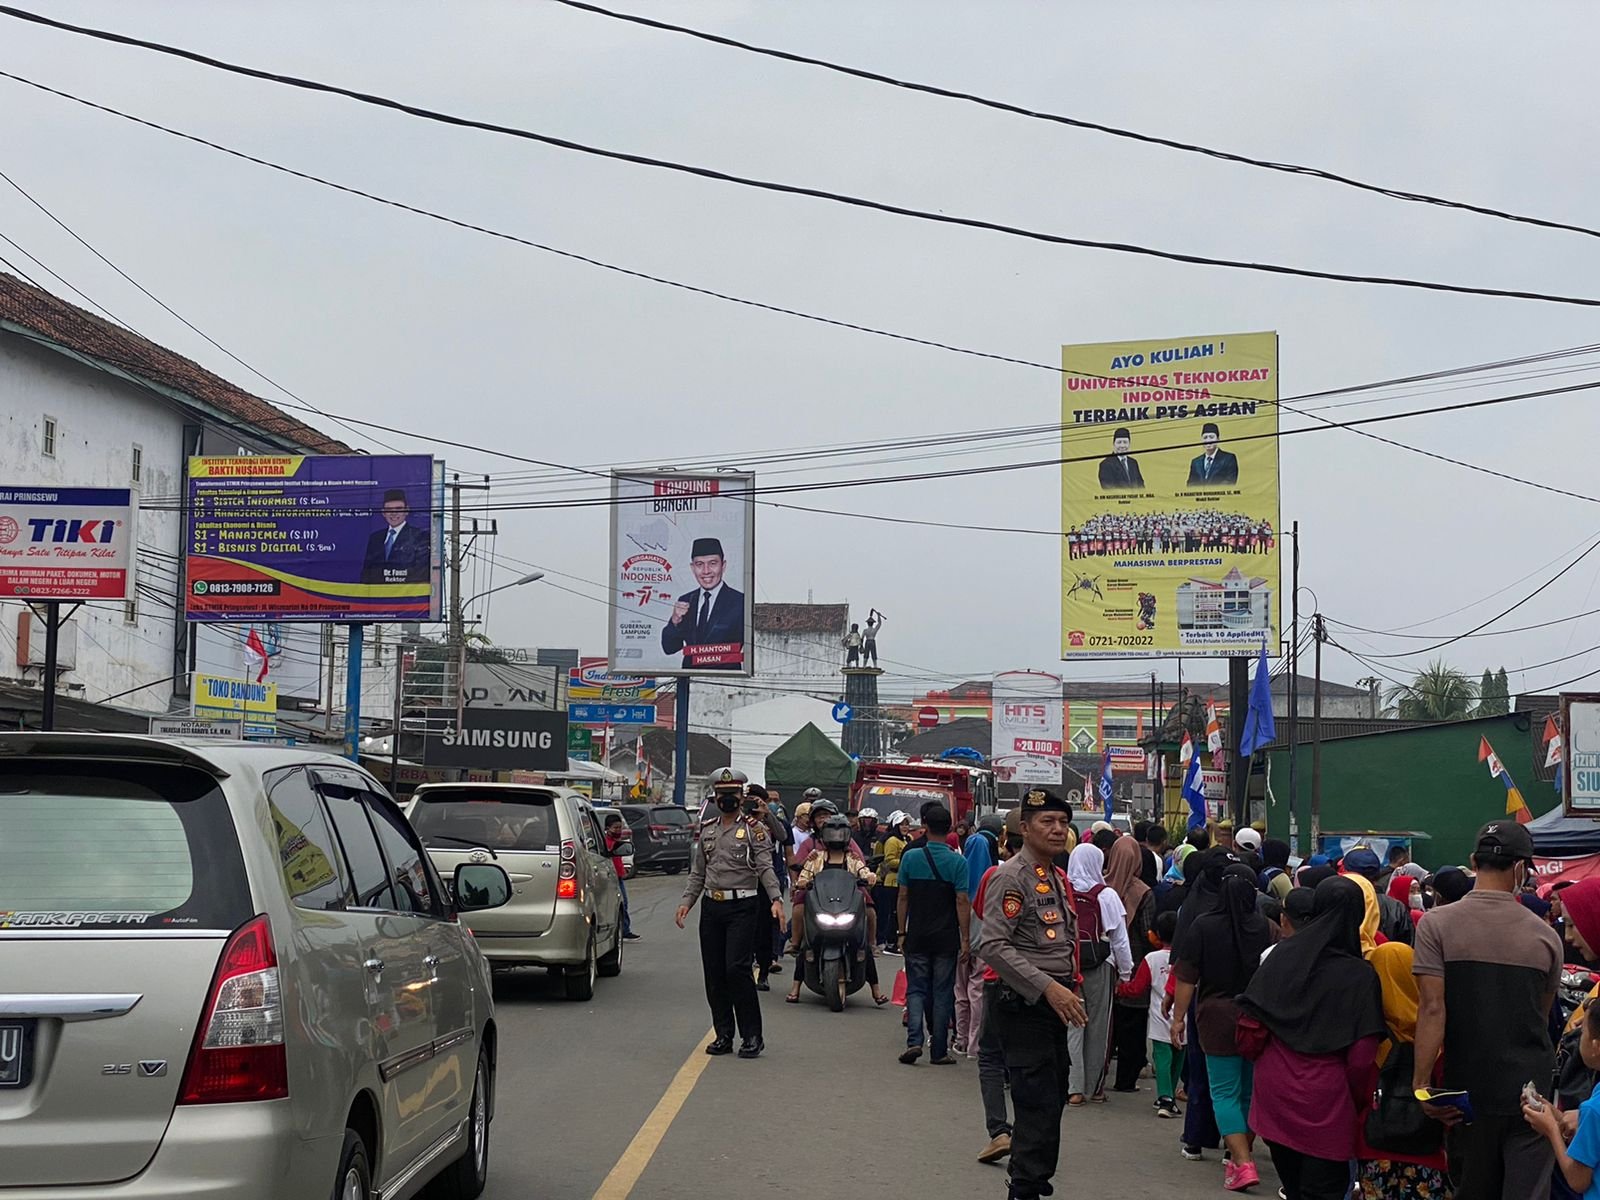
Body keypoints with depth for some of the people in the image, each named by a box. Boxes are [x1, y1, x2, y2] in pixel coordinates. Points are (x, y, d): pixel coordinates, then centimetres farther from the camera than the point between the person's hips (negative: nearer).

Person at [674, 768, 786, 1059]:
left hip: (742, 907, -5)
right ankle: (724, 1035, 13)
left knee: (737, 968, -14)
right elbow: (697, 873, 19)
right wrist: (686, 902, 7)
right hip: (712, 907, 6)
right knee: (713, 973, 5)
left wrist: (776, 899, -25)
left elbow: (765, 868, -11)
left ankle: (752, 1036, -7)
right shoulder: (706, 830, 15)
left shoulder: (754, 829, -1)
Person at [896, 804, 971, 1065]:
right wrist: (966, 938, -4)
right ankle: (939, 1051, 9)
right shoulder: (957, 862, -7)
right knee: (942, 992, 7)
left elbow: (903, 897, 2)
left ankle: (914, 1040, -10)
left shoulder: (910, 857, -2)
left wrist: (902, 932, 10)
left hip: (917, 936, 1)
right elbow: (962, 902, -9)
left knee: (916, 989, 8)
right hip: (946, 938, -1)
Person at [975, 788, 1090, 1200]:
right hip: (1023, 1005, -9)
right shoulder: (1011, 876, -14)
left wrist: (1070, 989, 15)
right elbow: (992, 945, -22)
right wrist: (1049, 987, -24)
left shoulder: (1057, 879, 15)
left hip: (1053, 1004, 9)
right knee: (1039, 1103, -10)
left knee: (1053, 1099, 15)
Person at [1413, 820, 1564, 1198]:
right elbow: (1543, 1016, 10)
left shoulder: (1437, 925, -8)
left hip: (1469, 1088, 0)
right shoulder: (1545, 936, -2)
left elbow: (1432, 1008, -15)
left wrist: (1421, 1081, -12)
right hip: (1531, 1091, 0)